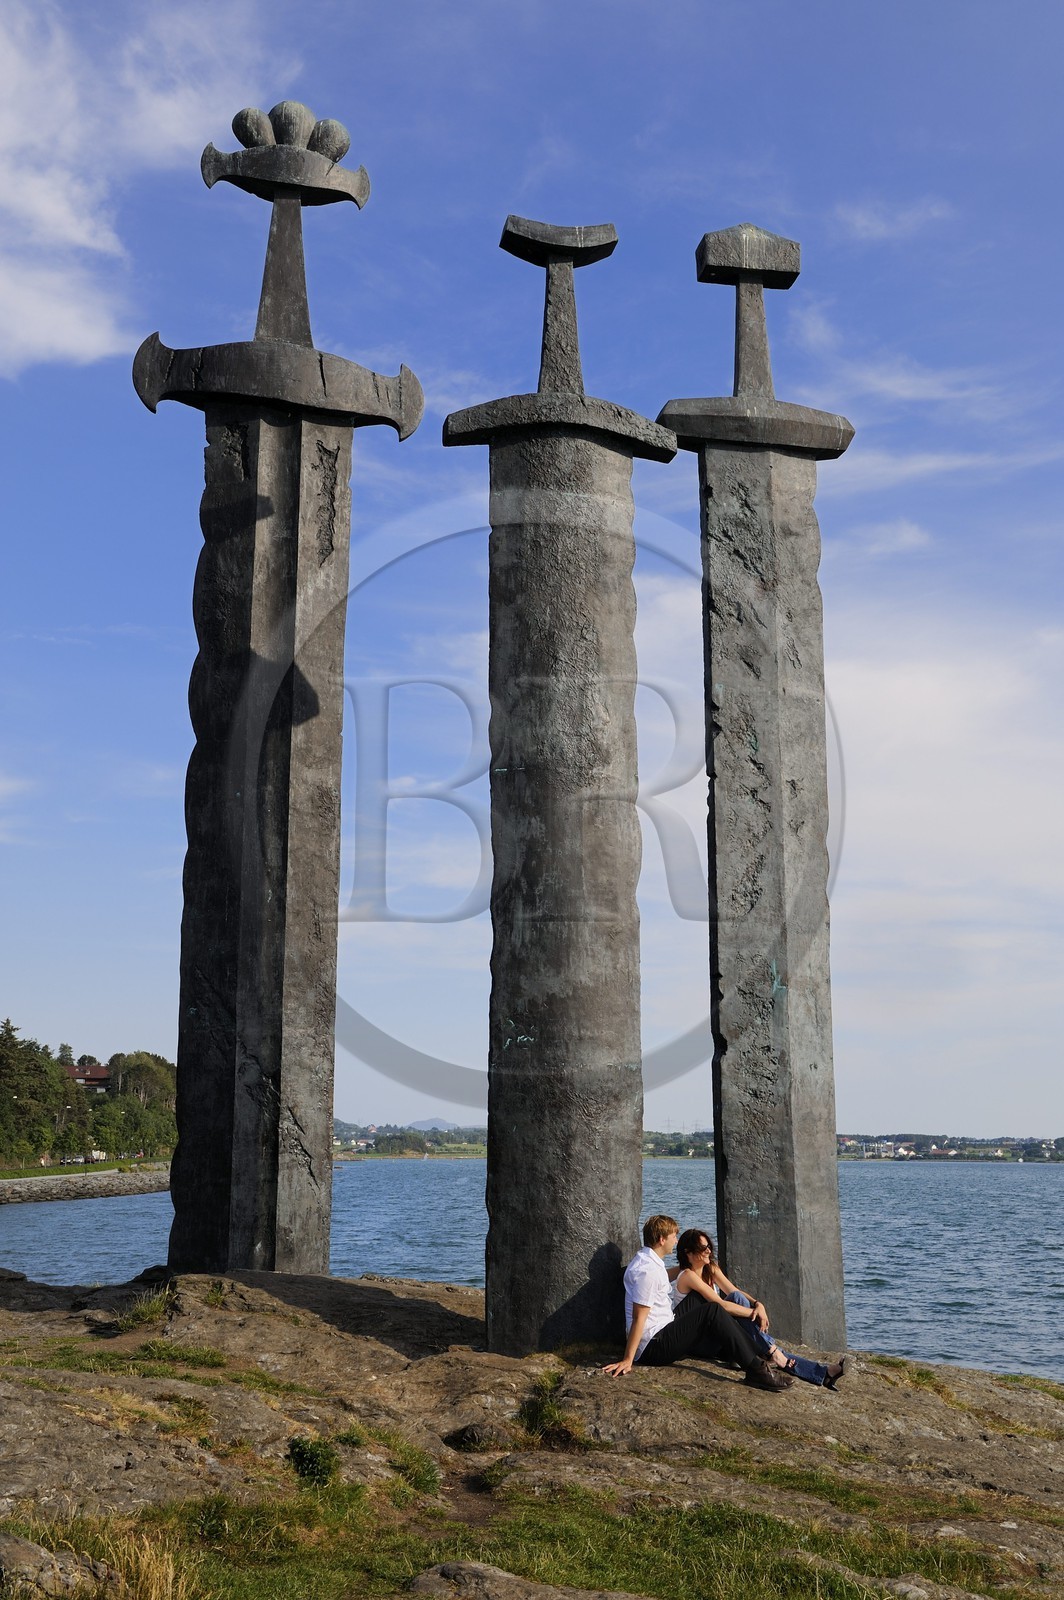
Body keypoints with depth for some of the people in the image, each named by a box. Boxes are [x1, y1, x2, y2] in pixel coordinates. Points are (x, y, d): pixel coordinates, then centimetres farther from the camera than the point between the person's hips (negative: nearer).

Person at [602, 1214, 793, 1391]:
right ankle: (756, 1370, -15)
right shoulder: (648, 1270, -20)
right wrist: (627, 1360, -26)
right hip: (654, 1348, -11)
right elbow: (639, 1318, -24)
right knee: (712, 1311, -17)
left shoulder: (647, 1260, 12)